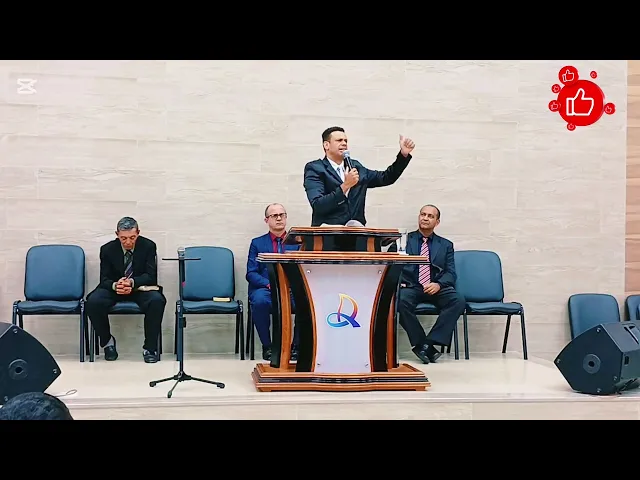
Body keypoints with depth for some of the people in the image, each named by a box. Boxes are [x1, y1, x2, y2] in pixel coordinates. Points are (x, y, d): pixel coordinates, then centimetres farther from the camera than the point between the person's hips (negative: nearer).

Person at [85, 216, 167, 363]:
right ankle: (107, 341, -5)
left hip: (141, 288, -1)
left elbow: (151, 276, -12)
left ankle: (150, 347, -19)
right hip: (114, 288, 1)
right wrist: (115, 285, -33)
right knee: (93, 302, -29)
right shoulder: (107, 249, -7)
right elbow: (104, 279, -7)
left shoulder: (148, 246, -9)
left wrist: (132, 282, -34)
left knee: (157, 301, -34)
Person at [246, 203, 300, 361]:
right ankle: (267, 346, -18)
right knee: (259, 300, -36)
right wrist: (269, 284, -13)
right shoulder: (257, 243, 15)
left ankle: (296, 345, -14)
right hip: (266, 288, 0)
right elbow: (251, 273, 5)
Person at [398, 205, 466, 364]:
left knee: (458, 300, -29)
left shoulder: (446, 245, 18)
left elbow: (450, 273, 8)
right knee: (400, 300, -36)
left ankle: (430, 342, -28)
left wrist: (438, 284, -14)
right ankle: (421, 344, -25)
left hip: (436, 289, 2)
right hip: (410, 287, -1)